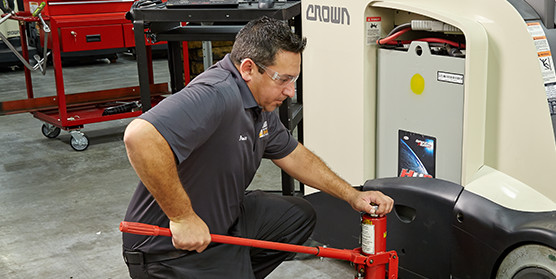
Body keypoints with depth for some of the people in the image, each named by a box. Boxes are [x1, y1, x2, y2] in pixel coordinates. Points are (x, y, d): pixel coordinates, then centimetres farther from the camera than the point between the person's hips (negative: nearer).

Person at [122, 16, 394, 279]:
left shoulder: (261, 106, 4)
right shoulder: (218, 95, -30)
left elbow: (295, 156, 17)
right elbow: (140, 136, -43)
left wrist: (352, 196, 13)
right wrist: (182, 217, -35)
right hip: (173, 249, -10)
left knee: (299, 215, 18)